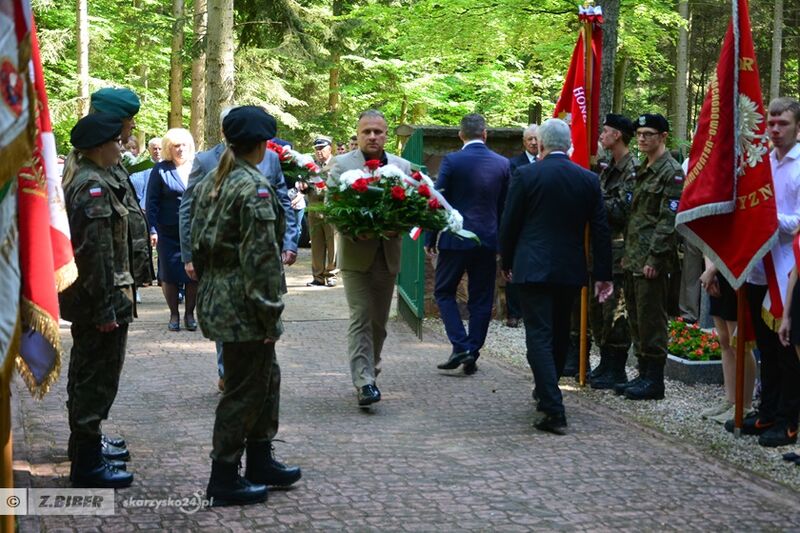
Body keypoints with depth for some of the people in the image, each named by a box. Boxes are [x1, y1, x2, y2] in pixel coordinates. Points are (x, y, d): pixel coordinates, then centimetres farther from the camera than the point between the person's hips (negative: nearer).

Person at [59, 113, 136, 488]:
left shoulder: (78, 179, 13)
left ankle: (85, 449, 33)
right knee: (99, 377, -3)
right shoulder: (95, 187, -19)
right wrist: (107, 308, -22)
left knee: (85, 374, 20)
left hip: (82, 300, 11)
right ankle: (88, 463, 3)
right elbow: (98, 252, -23)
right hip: (100, 297, -11)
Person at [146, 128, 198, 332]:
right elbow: (152, 202, -1)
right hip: (169, 233, -2)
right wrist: (153, 230, -8)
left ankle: (189, 313, 18)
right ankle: (174, 314, 17)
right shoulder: (160, 170, 0)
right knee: (169, 274, 4)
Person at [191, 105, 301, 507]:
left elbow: (198, 243, 16)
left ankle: (260, 461, 31)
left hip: (216, 297, 9)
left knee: (263, 379, 21)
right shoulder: (255, 187, -18)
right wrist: (271, 313, -16)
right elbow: (261, 256, -20)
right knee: (244, 390, 2)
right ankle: (224, 480, 10)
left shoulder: (210, 183, 10)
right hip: (244, 306, -9)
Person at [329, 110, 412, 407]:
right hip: (356, 254, -4)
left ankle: (369, 370, 29)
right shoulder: (341, 165, -2)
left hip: (388, 255, 4)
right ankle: (364, 382, -9)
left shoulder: (403, 167, 7)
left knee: (379, 321, 13)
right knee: (361, 319, -8)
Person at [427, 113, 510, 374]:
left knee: (444, 291, 10)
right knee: (481, 299, 10)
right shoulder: (502, 164, 3)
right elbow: (505, 206, 9)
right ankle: (472, 356, 12)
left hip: (455, 239, -3)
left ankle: (460, 346, -5)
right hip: (488, 240, 3)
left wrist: (430, 238, 2)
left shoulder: (451, 161, -9)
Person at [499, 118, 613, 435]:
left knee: (539, 336, -5)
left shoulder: (525, 175, -7)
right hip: (571, 271, 4)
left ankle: (554, 411, -14)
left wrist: (507, 262, 12)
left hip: (533, 268, -4)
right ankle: (546, 393, 36)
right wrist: (603, 274, 11)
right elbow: (600, 230, 5)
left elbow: (509, 224, -3)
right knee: (560, 335, 19)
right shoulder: (589, 180, 3)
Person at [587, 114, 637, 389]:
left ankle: (616, 371, 3)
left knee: (615, 311, -4)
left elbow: (623, 211, -19)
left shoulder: (632, 169, -13)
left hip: (620, 250, -10)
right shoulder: (609, 169, 15)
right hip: (603, 248, 10)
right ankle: (606, 364, 25)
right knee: (598, 307, 14)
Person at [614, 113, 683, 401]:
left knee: (651, 320, -5)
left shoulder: (672, 172, -10)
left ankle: (654, 380, 2)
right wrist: (628, 254, 15)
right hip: (633, 257, 9)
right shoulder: (642, 170, 18)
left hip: (652, 260, -9)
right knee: (636, 319, 13)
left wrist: (654, 258, -20)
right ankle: (644, 374, 21)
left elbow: (669, 220, -16)